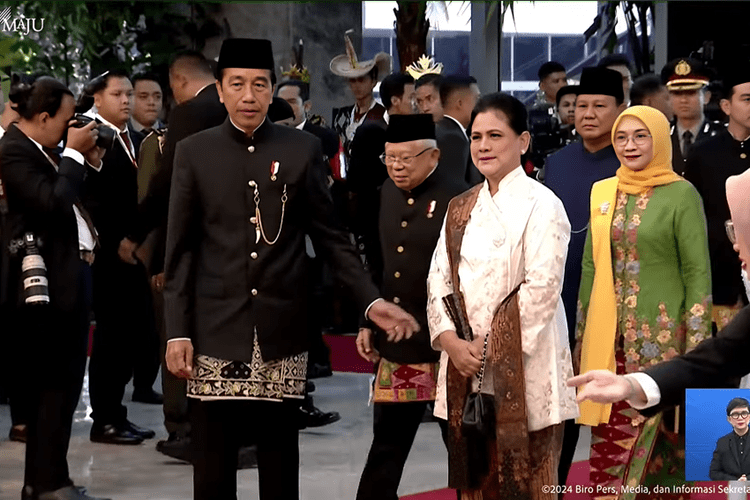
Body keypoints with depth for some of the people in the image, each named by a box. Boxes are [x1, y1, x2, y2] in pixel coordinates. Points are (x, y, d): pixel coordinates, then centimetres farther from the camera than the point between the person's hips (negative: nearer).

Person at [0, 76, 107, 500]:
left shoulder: (45, 151, 14)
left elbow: (73, 197, 19)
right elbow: (53, 203, -24)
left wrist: (91, 162, 8)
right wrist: (74, 154, -13)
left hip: (71, 273, 10)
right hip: (48, 279, -10)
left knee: (61, 381, 13)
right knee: (55, 382, -6)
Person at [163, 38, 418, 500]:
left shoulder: (303, 150, 3)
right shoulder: (194, 153, 2)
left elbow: (331, 236, 5)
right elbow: (180, 251, 3)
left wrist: (371, 300, -5)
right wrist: (177, 331, -3)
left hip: (282, 333, 1)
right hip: (215, 334, 0)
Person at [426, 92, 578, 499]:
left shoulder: (541, 205, -7)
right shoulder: (460, 209, 13)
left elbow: (542, 287, -15)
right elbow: (439, 279, 9)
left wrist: (492, 345, -15)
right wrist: (451, 340, -7)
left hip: (523, 369, -6)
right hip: (465, 365, 6)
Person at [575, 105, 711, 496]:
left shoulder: (681, 194, -6)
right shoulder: (602, 192, 9)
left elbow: (698, 272, -7)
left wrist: (696, 347, -11)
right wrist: (581, 336, 14)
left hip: (660, 338, -4)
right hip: (607, 338, 4)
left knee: (653, 436, 1)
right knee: (609, 442, 4)